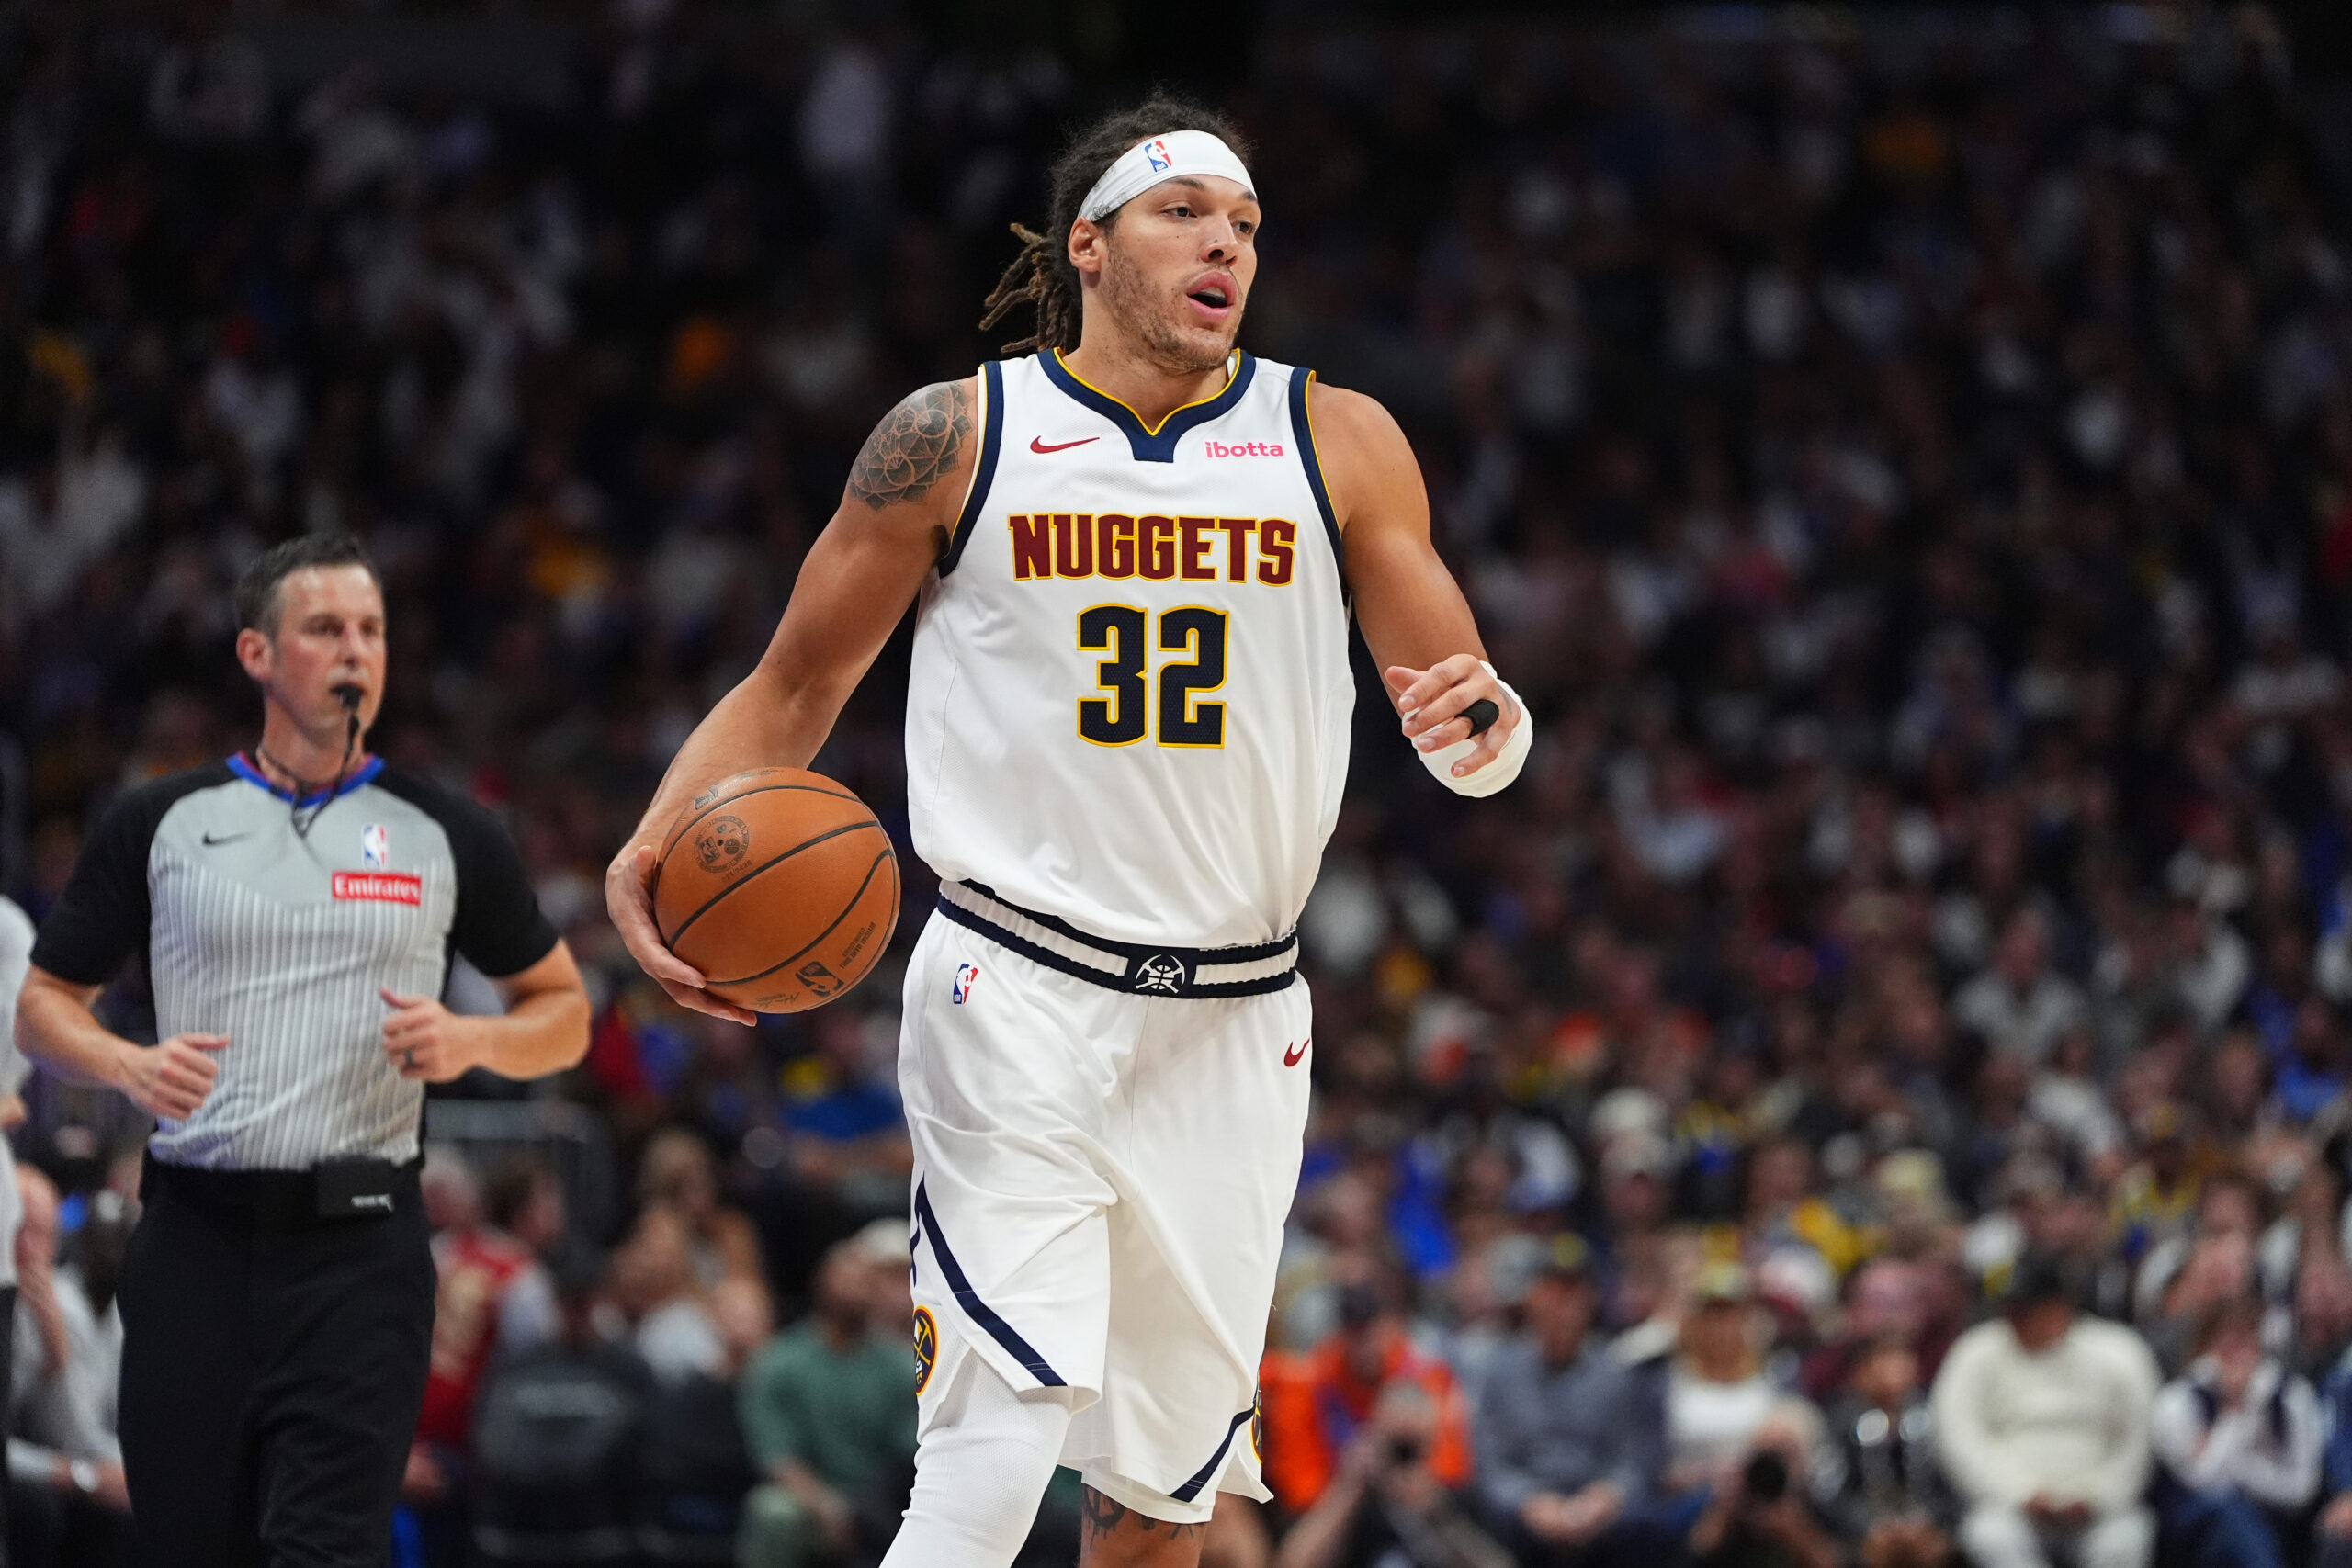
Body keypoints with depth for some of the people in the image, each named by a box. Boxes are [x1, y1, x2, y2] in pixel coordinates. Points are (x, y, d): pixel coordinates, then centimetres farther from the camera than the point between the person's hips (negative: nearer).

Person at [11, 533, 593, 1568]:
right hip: (193, 1240, 1)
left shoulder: (446, 837, 8)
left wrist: (472, 1041, -6)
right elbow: (45, 1004, 12)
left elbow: (563, 1013, 16)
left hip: (360, 1248, -1)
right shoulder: (160, 823, 8)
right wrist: (130, 1067, -9)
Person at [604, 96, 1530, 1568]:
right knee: (1003, 1442, -20)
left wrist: (1481, 727, -19)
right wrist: (653, 853, -10)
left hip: (1232, 1024, 3)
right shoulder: (956, 440, 0)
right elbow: (792, 691, 7)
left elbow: (1472, 722, 6)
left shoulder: (1337, 442, 4)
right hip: (1020, 997, -3)